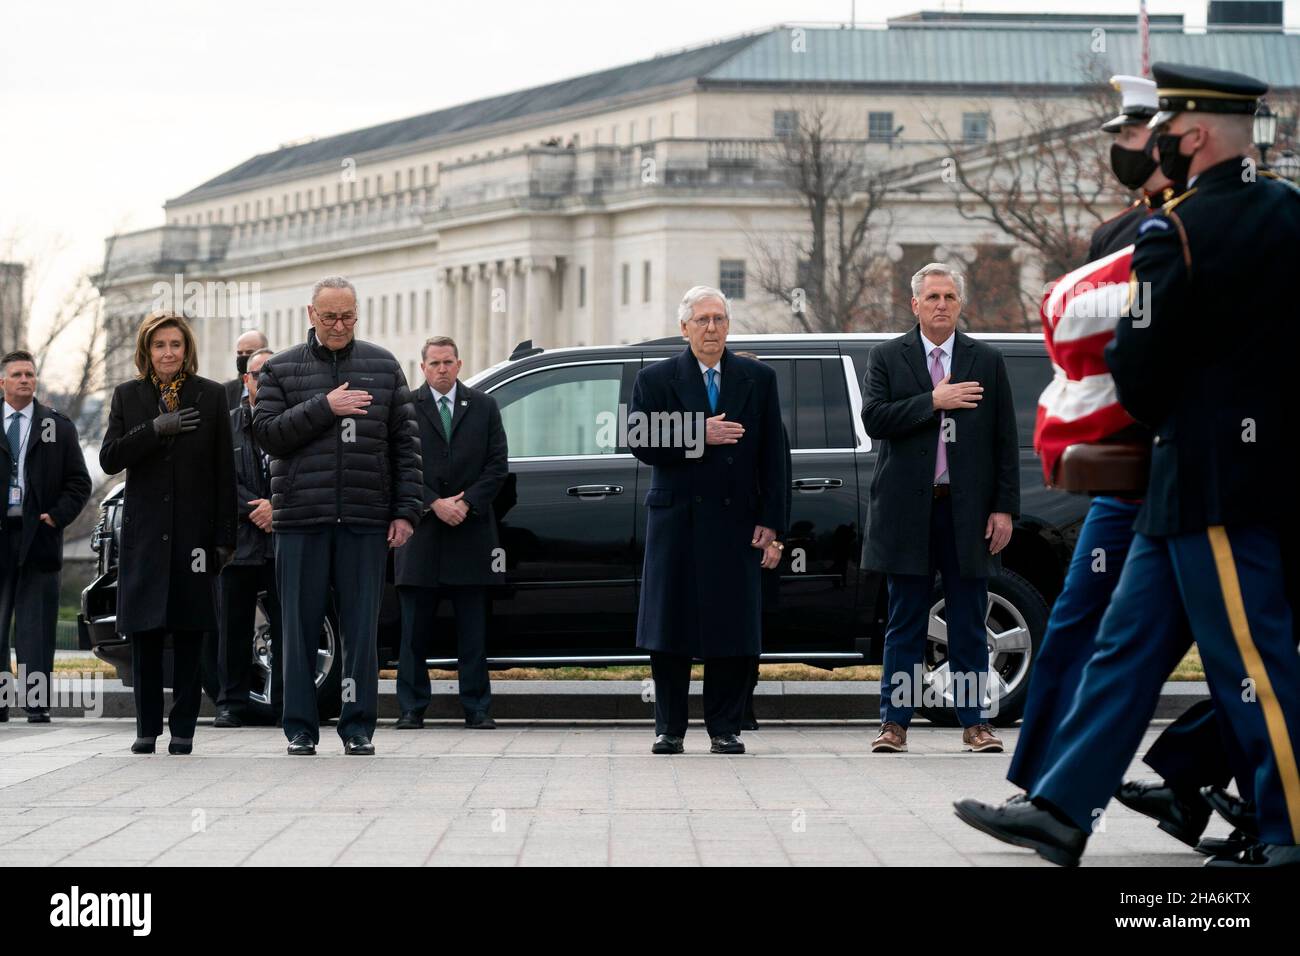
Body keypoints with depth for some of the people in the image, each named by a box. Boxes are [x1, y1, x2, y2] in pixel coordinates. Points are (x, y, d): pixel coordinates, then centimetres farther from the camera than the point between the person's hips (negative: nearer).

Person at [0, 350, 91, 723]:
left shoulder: (58, 426, 8)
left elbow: (79, 481, 7)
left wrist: (58, 515, -6)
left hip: (39, 535, -1)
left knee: (36, 629, -2)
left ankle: (37, 704, -3)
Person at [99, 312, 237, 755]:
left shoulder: (211, 396, 4)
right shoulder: (127, 396, 8)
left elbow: (224, 472, 3)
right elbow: (109, 459, -2)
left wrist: (224, 536, -3)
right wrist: (156, 429, -15)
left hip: (194, 531, -1)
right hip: (144, 532, 1)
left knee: (189, 633, -1)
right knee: (144, 634, 0)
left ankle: (183, 728, 4)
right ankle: (147, 727, 8)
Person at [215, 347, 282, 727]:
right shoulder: (228, 425, 10)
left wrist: (276, 507, -12)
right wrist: (253, 509, -10)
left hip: (284, 542, -1)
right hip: (239, 539, 1)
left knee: (286, 625, -2)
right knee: (234, 627, 3)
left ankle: (286, 703, 3)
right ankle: (232, 703, 9)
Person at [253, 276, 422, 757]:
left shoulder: (383, 366, 11)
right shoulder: (281, 369, 8)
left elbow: (405, 443, 9)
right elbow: (267, 433, -3)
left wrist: (405, 511, 1)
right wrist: (323, 407, -12)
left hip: (366, 519, 0)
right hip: (301, 519, 0)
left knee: (362, 629, 0)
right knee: (301, 627, 2)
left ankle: (358, 726, 6)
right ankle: (301, 727, 7)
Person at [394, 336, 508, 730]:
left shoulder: (483, 406, 9)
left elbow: (498, 464, 5)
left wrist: (466, 504, -7)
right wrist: (434, 504, -11)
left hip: (471, 531, 1)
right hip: (421, 532, -1)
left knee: (473, 631, 2)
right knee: (414, 629, 1)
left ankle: (477, 709, 5)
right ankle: (412, 708, 5)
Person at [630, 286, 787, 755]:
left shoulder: (758, 379, 7)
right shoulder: (655, 380, 4)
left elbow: (772, 455, 4)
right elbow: (641, 443, -6)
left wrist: (770, 521, -2)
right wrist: (699, 437, -16)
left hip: (736, 522, 1)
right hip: (676, 519, -1)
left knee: (733, 630, 0)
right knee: (670, 629, 2)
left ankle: (724, 729, 7)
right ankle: (669, 728, 9)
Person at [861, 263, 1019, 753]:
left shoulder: (987, 361, 8)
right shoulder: (887, 358, 6)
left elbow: (1005, 440, 6)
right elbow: (873, 418, -9)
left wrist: (1005, 508, -1)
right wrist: (934, 402, -15)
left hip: (968, 512, 1)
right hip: (908, 511, -1)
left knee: (969, 625, 4)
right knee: (904, 624, 3)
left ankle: (974, 722, 8)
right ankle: (894, 722, 6)